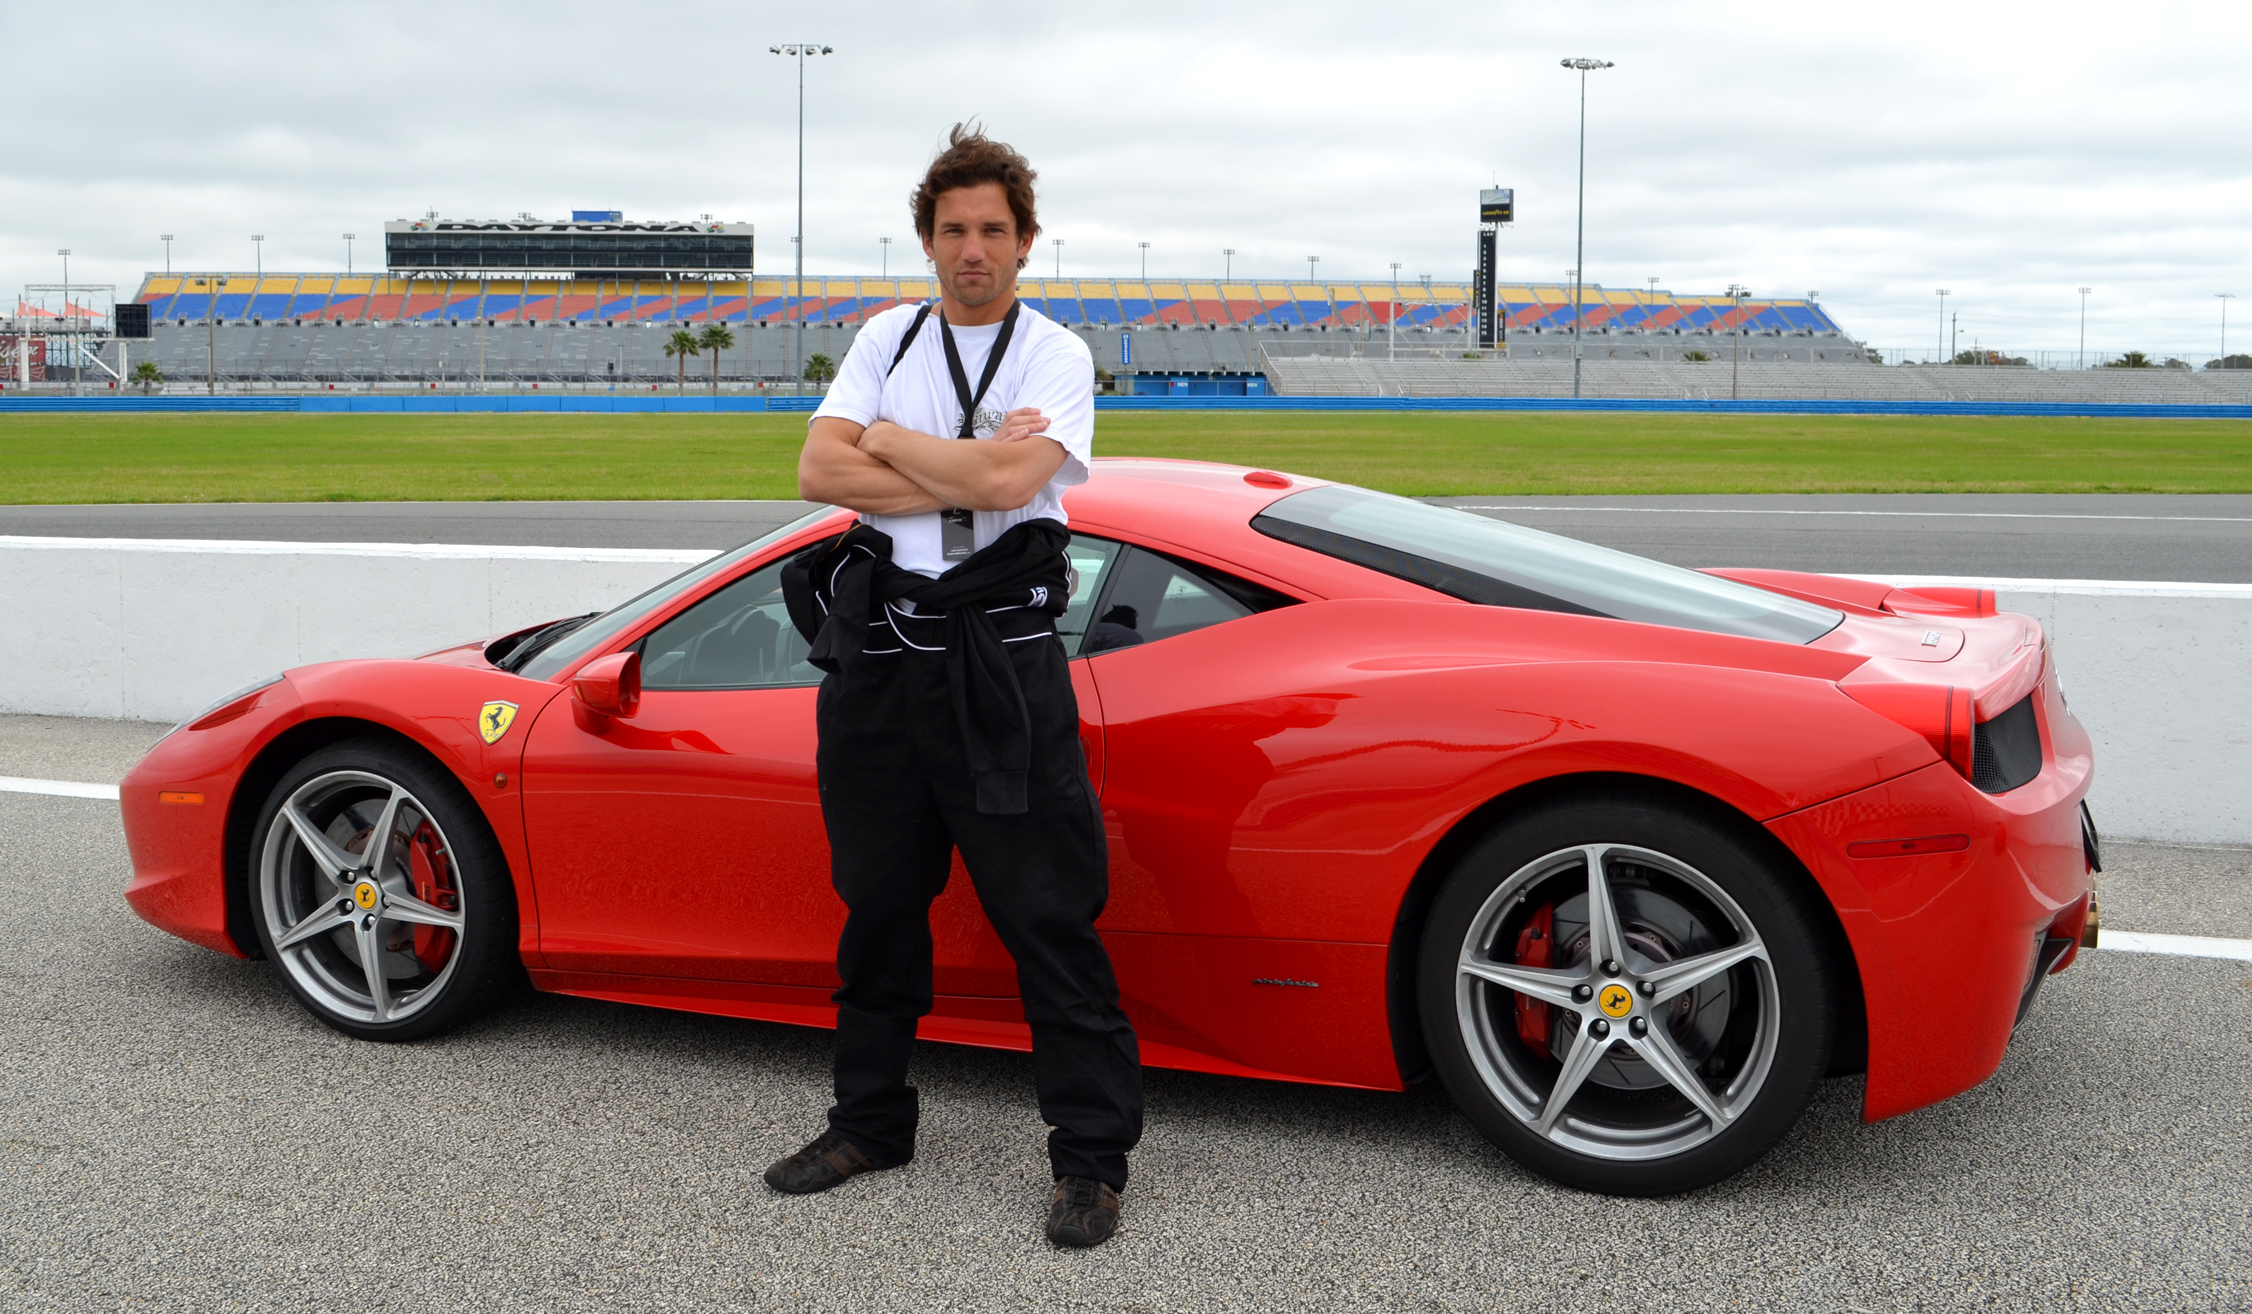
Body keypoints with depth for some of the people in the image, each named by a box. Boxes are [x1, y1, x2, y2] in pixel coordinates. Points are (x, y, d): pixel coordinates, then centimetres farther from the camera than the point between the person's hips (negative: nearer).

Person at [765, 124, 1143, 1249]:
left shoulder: (1056, 355, 0)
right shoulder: (888, 337, 12)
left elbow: (1008, 481, -18)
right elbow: (819, 469, -2)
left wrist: (890, 441, -4)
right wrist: (964, 473, -11)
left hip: (1000, 659, -4)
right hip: (878, 648, 5)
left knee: (1047, 911, -4)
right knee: (878, 899, 14)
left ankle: (1092, 1157, 6)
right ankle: (870, 1124, 29)